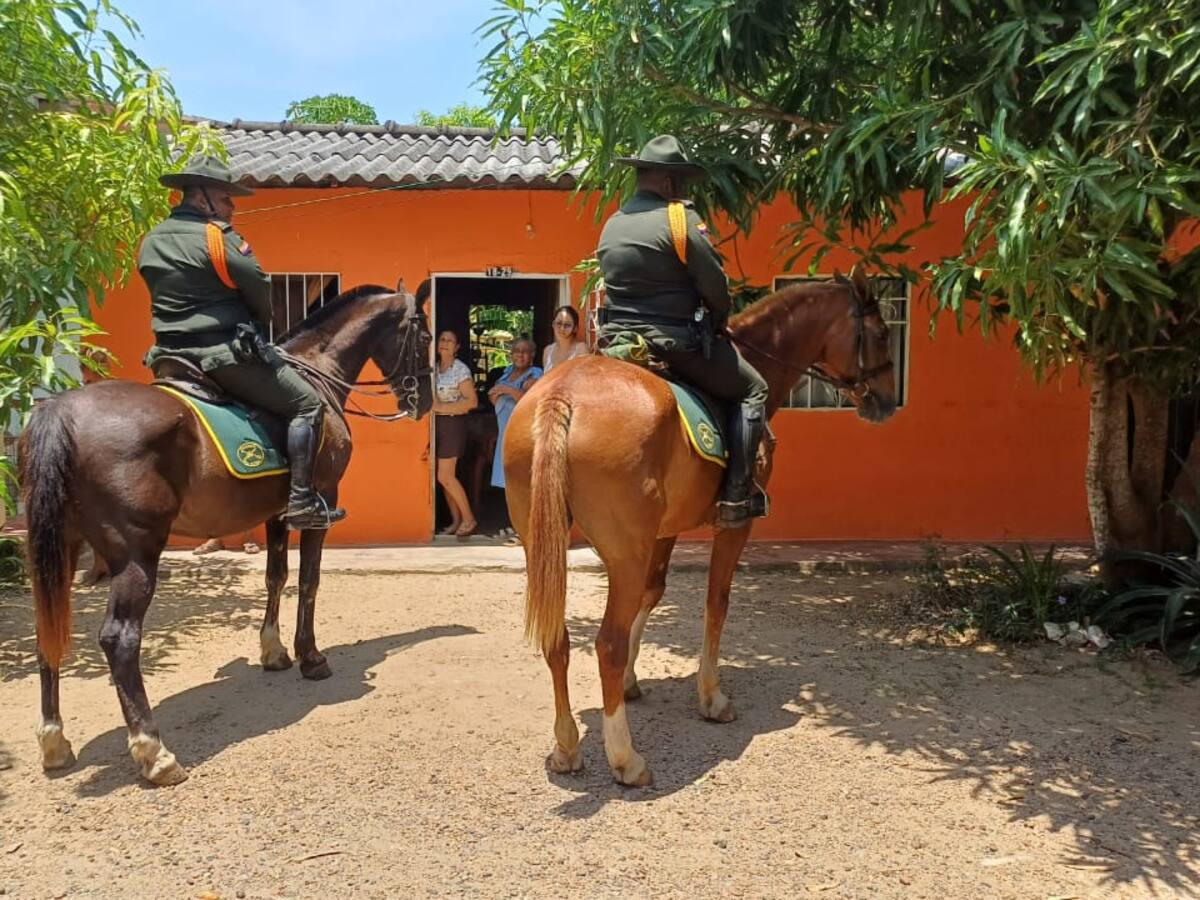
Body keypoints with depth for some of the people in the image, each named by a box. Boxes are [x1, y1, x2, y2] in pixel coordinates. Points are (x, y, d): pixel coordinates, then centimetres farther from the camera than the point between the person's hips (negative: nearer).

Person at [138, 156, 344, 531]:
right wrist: (258, 325, 12)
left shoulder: (151, 242, 14)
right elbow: (260, 290, -9)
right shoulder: (217, 237, -12)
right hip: (224, 352, -9)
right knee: (307, 404, -4)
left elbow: (167, 298, 18)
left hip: (172, 354, 9)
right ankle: (301, 500, -10)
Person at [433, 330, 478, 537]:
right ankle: (456, 520, 15)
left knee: (445, 476, -9)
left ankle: (468, 518, 3)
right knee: (446, 476, 7)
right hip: (436, 423, 6)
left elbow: (472, 401, -12)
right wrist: (430, 405, -2)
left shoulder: (461, 369, -8)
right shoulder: (434, 368, 10)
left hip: (453, 423, -6)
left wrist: (443, 407, -17)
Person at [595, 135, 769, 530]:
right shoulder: (681, 219, -9)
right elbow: (716, 287, -8)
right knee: (752, 390, 8)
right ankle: (736, 497, 1)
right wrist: (717, 324, 11)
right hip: (675, 344, -7)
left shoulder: (611, 226, 13)